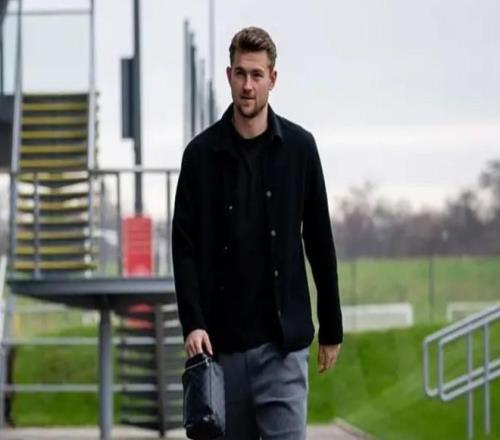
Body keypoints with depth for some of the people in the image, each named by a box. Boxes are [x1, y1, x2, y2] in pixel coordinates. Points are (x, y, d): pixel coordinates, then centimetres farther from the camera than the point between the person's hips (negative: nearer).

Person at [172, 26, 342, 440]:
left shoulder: (299, 147, 0)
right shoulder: (202, 153, 0)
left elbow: (320, 242, 6)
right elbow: (185, 246, -1)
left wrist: (332, 328, 9)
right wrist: (193, 322, -14)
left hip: (283, 340, -1)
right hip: (224, 339, 1)